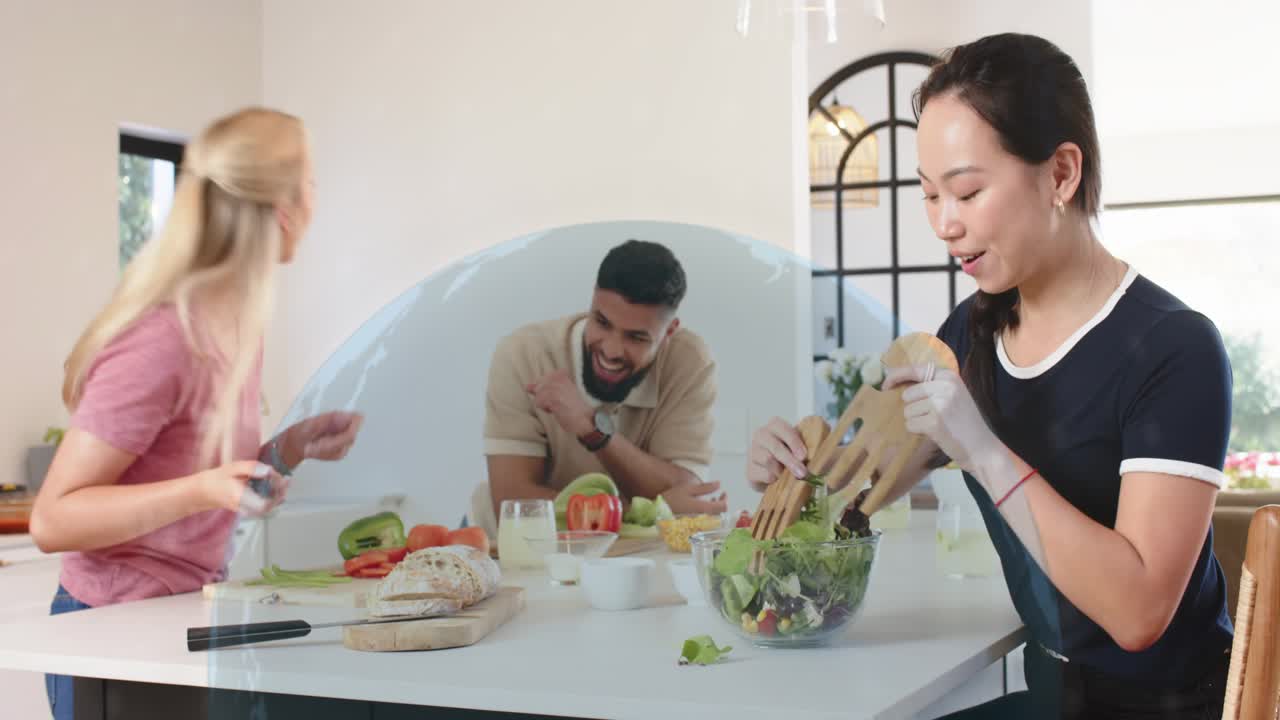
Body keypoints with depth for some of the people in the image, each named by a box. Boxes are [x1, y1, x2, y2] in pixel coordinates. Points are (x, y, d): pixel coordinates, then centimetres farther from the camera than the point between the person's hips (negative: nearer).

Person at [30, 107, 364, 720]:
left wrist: (284, 451, -1)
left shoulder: (234, 324, 3)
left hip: (186, 617, 8)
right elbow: (52, 520, -20)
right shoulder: (163, 339, -22)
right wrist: (203, 490, -31)